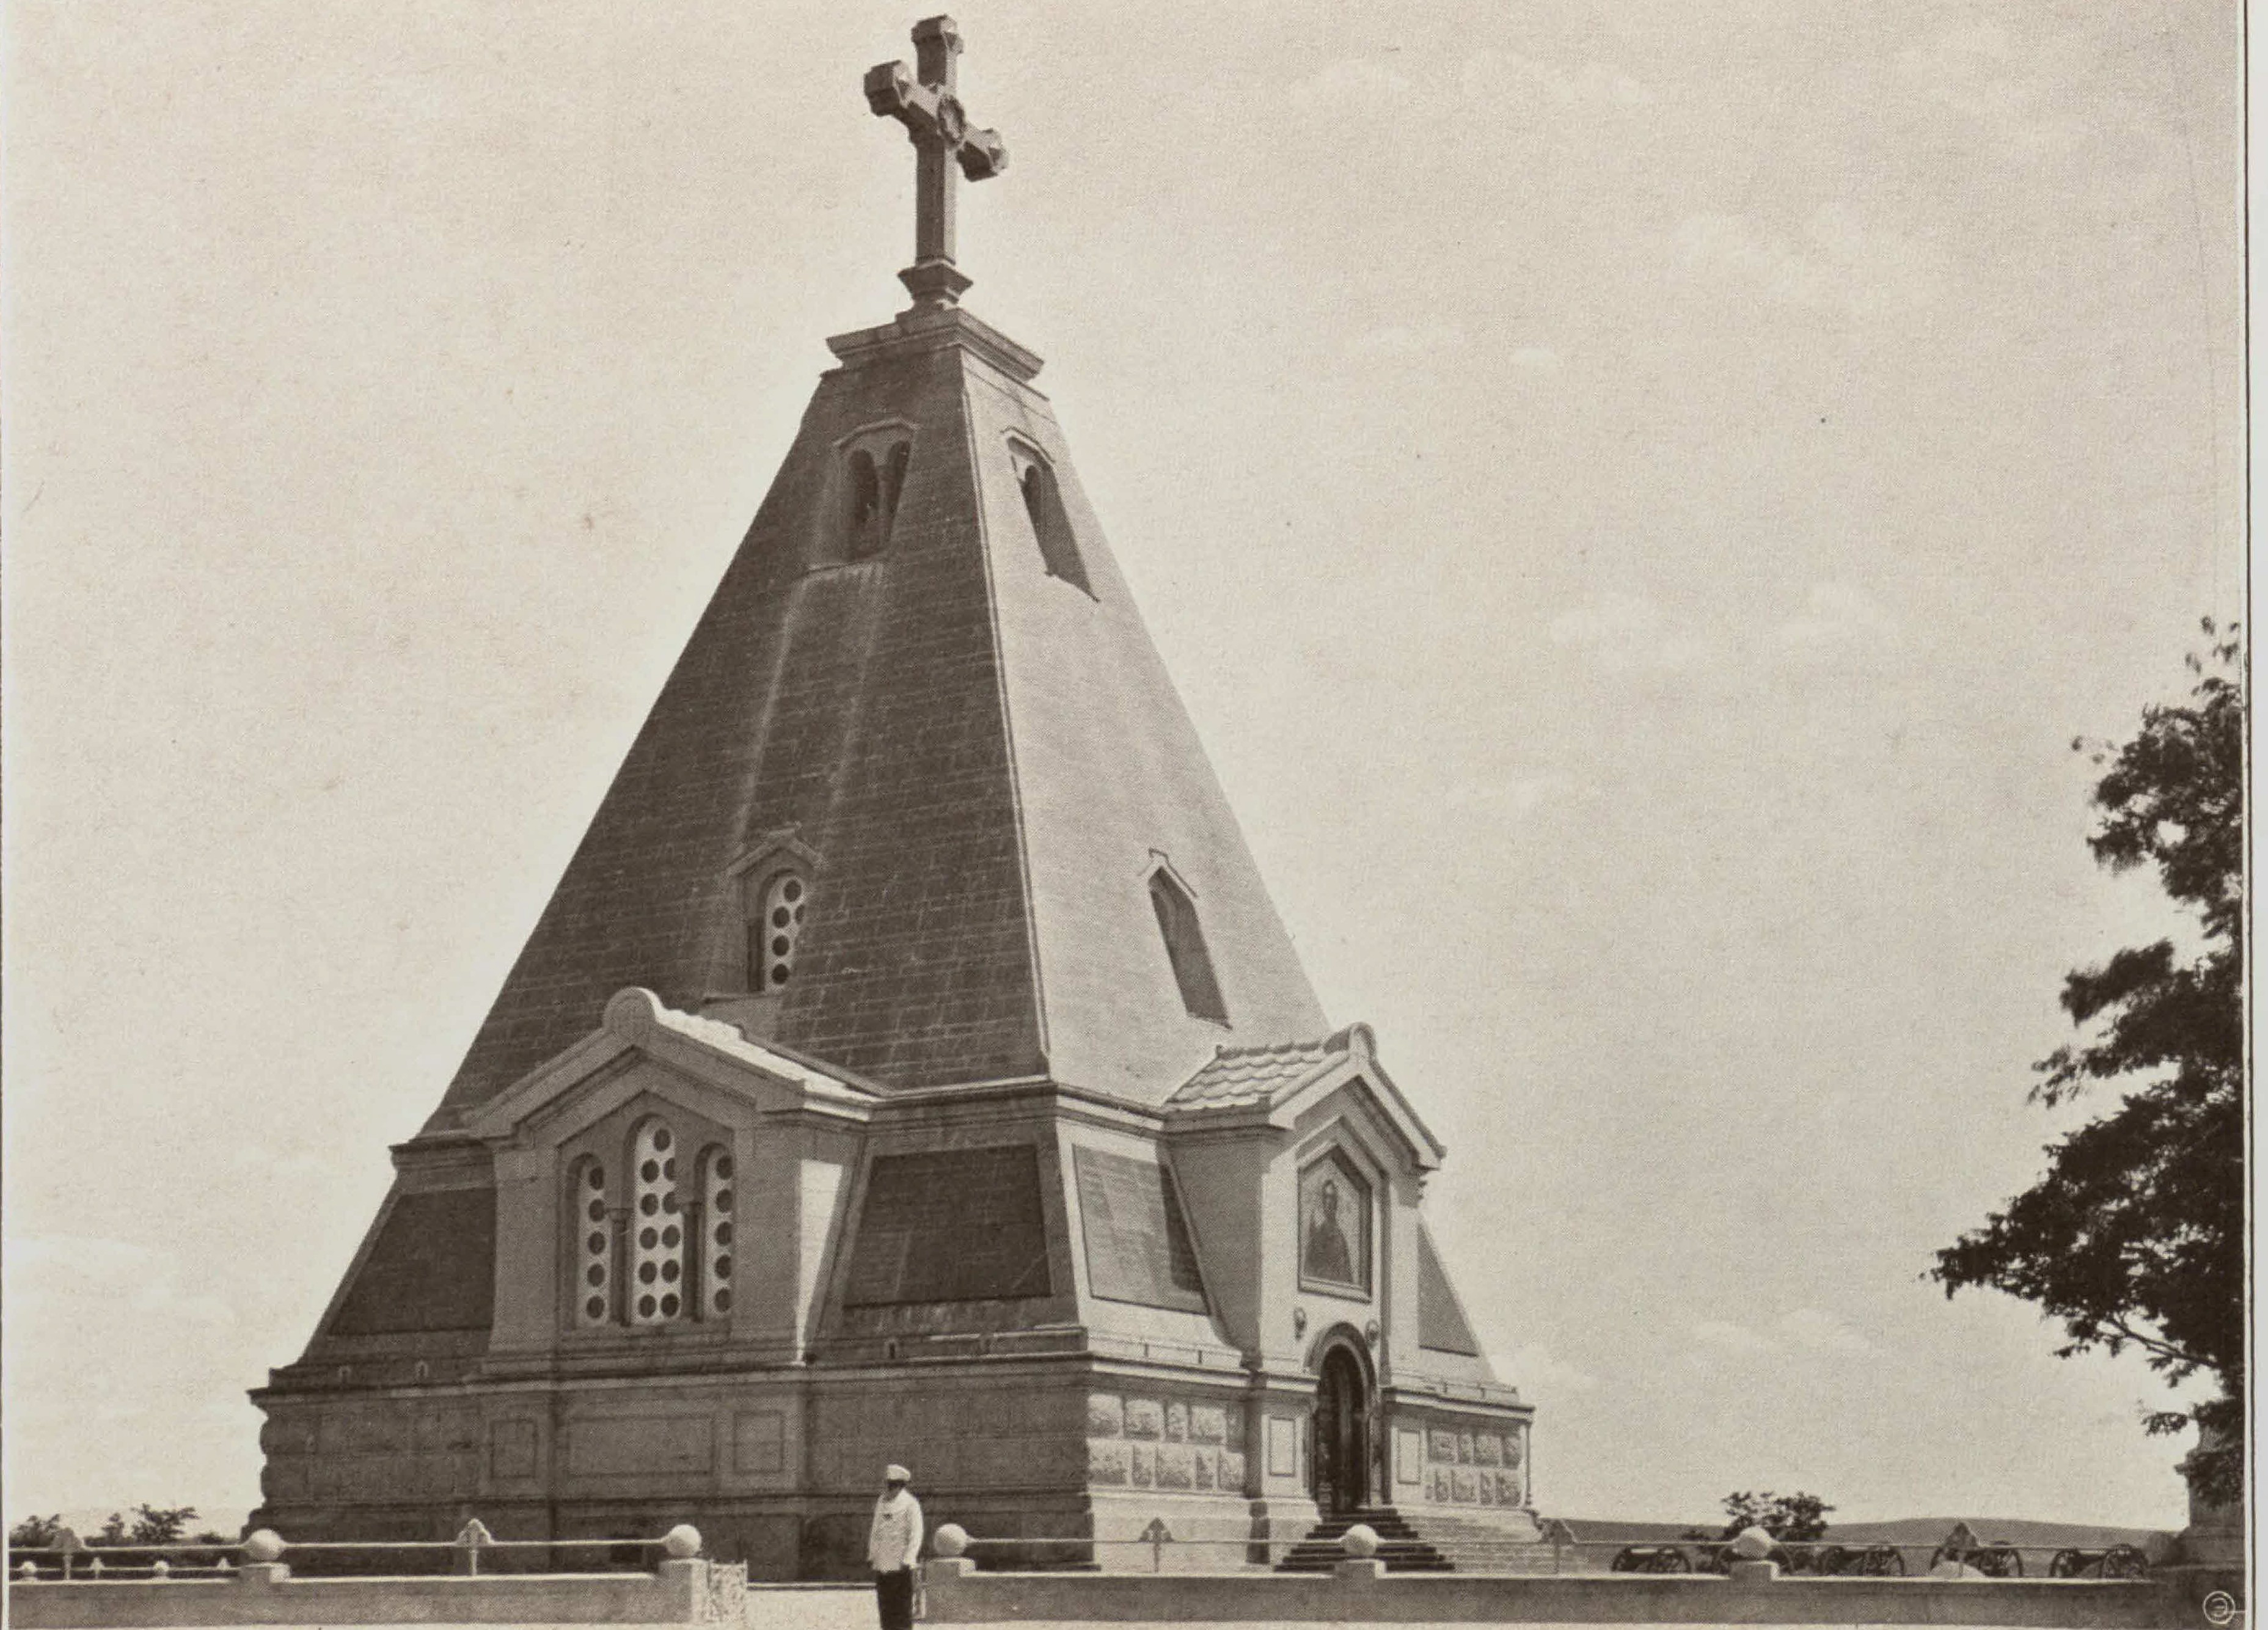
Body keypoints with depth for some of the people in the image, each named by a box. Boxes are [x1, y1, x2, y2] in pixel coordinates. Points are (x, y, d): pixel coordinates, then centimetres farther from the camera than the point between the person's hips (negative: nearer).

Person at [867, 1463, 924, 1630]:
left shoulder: (910, 1505, -6)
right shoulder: (881, 1503, 13)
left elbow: (916, 1535, -9)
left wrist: (908, 1560, -16)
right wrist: (872, 1555, 14)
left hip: (901, 1566, -6)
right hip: (882, 1565, 6)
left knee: (903, 1609, -5)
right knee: (885, 1608, 9)